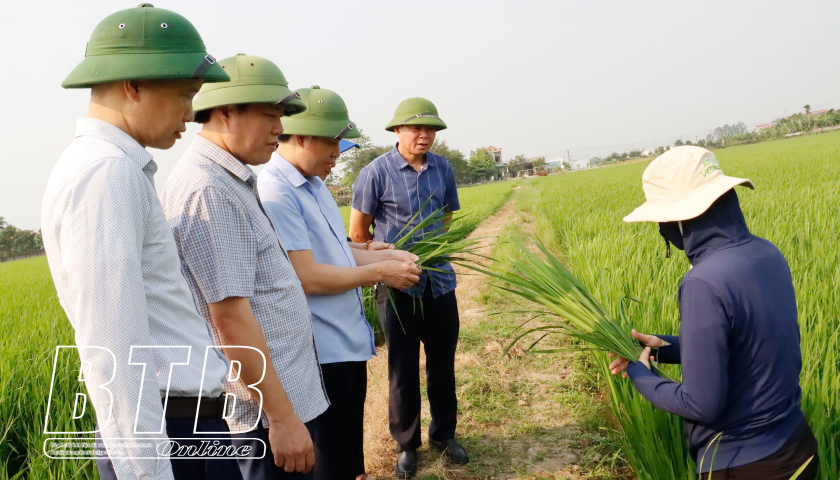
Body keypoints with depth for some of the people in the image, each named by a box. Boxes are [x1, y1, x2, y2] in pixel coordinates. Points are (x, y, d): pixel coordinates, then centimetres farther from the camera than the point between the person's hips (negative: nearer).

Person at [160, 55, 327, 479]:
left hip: (285, 394, 10)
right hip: (265, 410, -10)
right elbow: (230, 318, -24)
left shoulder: (231, 181, 11)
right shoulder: (210, 191, -21)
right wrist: (282, 417, -20)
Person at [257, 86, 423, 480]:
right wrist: (378, 273, -14)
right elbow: (306, 277, -24)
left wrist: (386, 255, 5)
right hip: (322, 355, -9)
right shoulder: (275, 192, -20)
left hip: (349, 344, 9)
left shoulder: (314, 184, 10)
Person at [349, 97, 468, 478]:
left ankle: (443, 434, 33)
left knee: (443, 363, 13)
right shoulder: (376, 172, -10)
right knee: (403, 369, 9)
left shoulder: (443, 169, 2)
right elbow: (358, 233, -4)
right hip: (398, 286, -3)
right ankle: (406, 444, 26)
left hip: (440, 282, 4)